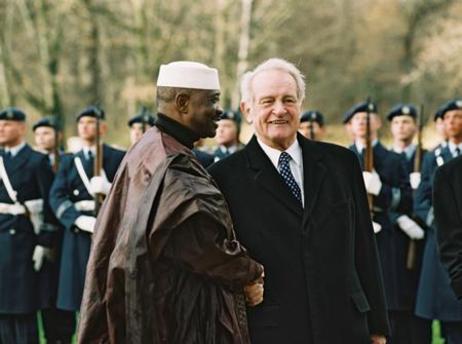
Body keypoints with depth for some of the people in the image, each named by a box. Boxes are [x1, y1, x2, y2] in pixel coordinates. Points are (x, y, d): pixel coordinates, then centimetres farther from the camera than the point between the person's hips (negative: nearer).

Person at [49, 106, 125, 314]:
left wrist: (109, 188, -22)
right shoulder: (69, 161, 17)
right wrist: (80, 220, -13)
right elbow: (56, 197, 4)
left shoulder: (118, 158, 7)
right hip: (78, 233, 3)